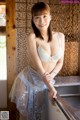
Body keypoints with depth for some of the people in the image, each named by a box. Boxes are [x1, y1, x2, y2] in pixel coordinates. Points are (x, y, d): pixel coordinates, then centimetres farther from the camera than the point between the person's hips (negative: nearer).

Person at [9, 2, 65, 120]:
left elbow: (60, 62, 0)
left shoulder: (60, 36, -6)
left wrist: (52, 75, -18)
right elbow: (38, 64, -23)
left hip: (47, 80, 4)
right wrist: (51, 87, -24)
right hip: (30, 80, -3)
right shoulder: (32, 37, -19)